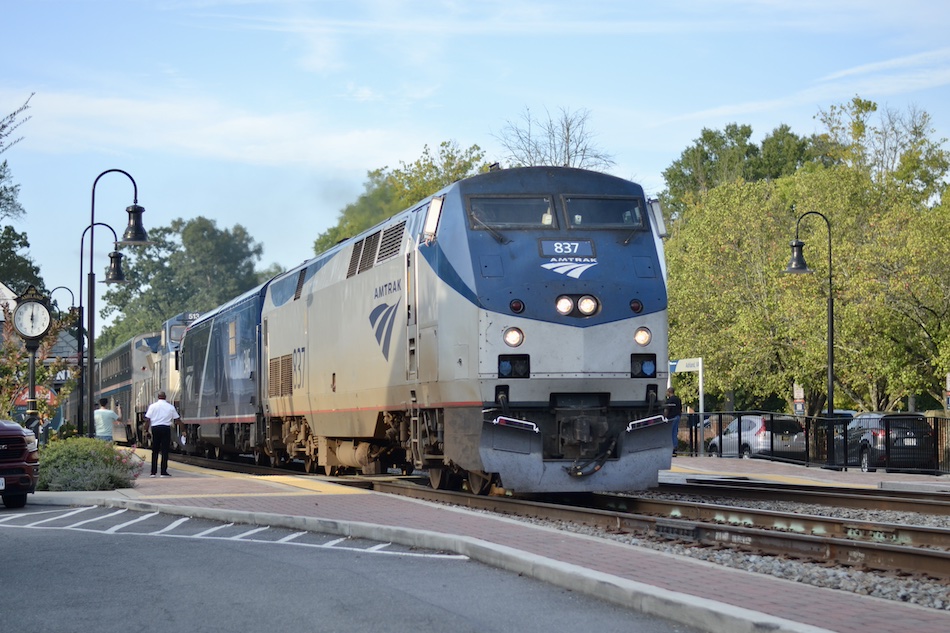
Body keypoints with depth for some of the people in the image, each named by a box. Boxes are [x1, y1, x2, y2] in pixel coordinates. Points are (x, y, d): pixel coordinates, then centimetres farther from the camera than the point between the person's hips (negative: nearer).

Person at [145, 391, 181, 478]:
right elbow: (177, 420, 8)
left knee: (155, 451, 9)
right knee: (165, 451, 1)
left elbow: (147, 419, -2)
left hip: (155, 428, 1)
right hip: (166, 428, -1)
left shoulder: (153, 406, 3)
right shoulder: (170, 407, 4)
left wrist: (146, 430, 6)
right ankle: (164, 472, -3)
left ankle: (153, 471, 7)